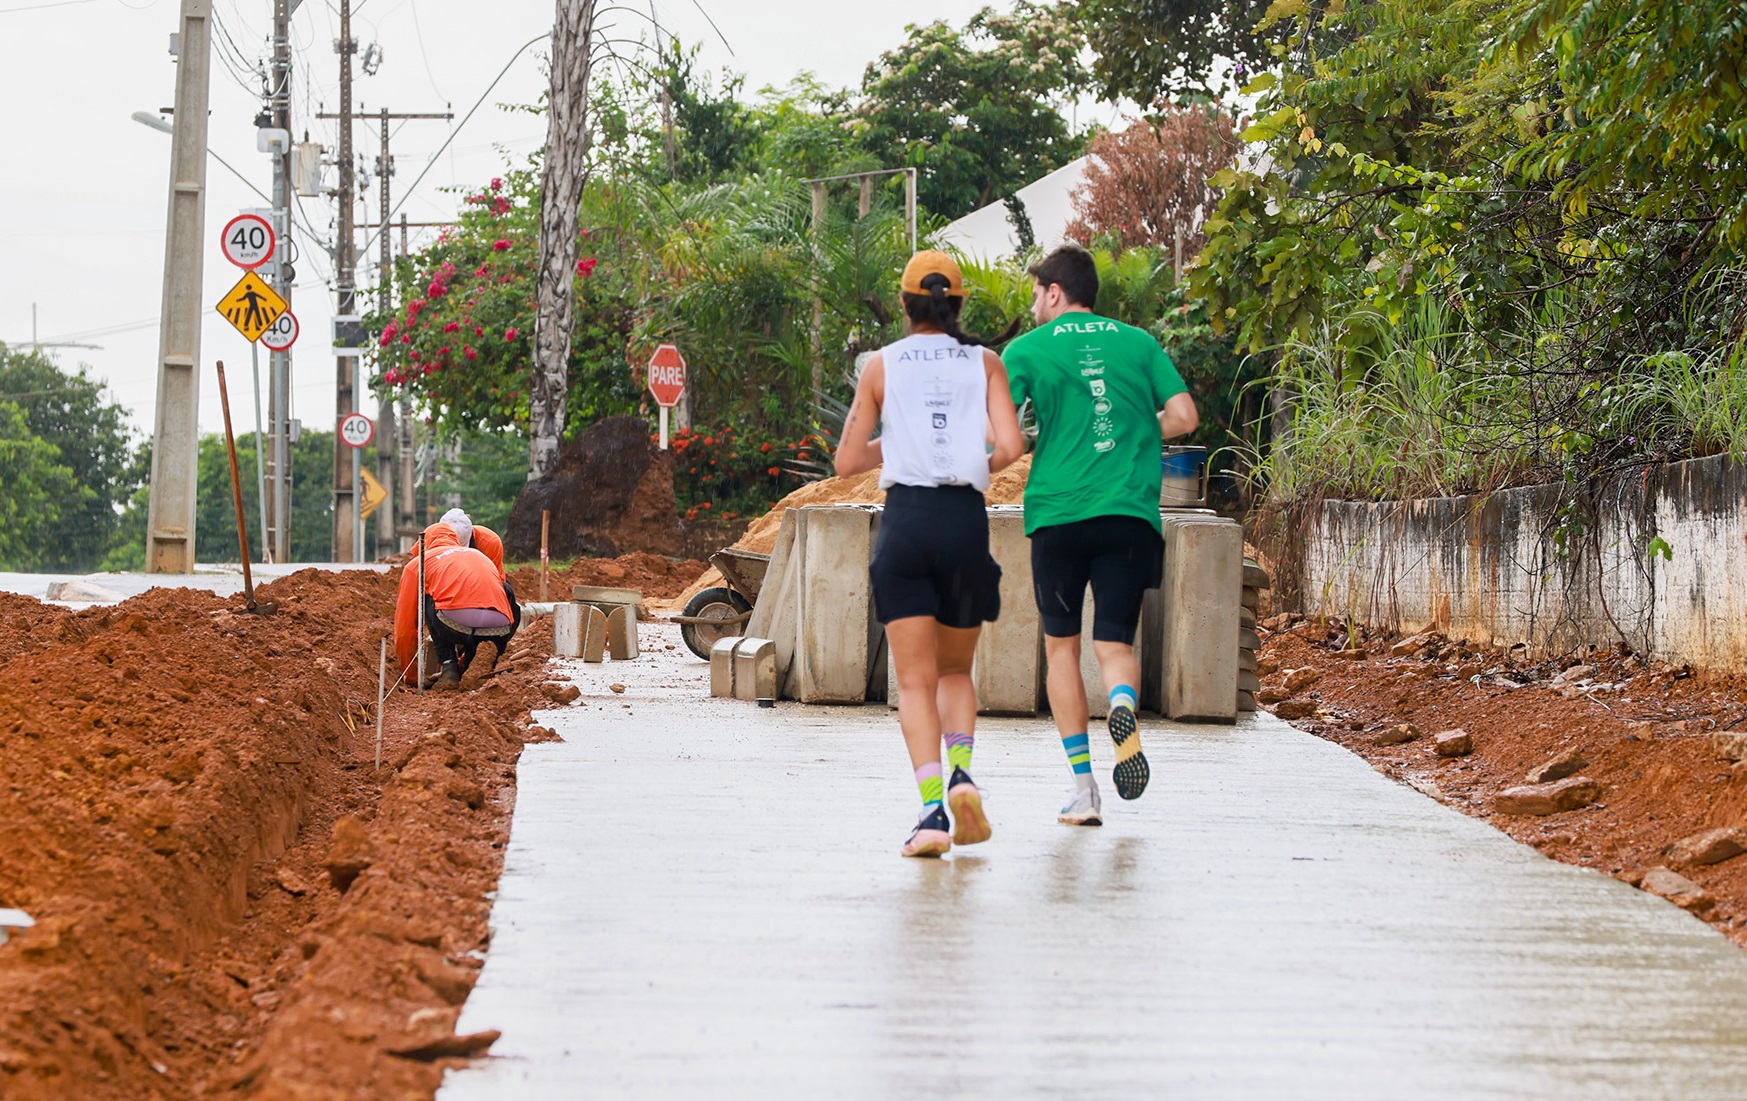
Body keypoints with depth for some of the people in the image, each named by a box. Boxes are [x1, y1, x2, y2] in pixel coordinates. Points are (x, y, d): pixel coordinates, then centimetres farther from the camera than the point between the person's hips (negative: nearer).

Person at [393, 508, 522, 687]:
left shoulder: (417, 564, 26)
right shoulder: (483, 557, 37)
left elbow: (405, 630, 29)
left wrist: (409, 676, 43)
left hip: (457, 623, -3)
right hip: (499, 629, 3)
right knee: (506, 590, 34)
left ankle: (448, 667, 12)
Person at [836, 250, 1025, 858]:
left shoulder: (882, 364, 7)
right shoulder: (984, 362, 8)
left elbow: (847, 460, 9)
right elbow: (1010, 447, -3)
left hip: (905, 517, -1)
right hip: (966, 518, 1)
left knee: (916, 680, -2)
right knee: (956, 670, 18)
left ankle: (932, 808, -18)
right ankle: (960, 772, -7)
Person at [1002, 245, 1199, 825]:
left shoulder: (1027, 350, 3)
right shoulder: (1139, 343, 11)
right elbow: (1183, 416, 5)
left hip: (1058, 513, -1)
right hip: (1130, 513, 2)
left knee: (1061, 645, 12)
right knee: (1114, 642, 7)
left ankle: (1083, 792, 6)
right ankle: (1123, 705, -31)